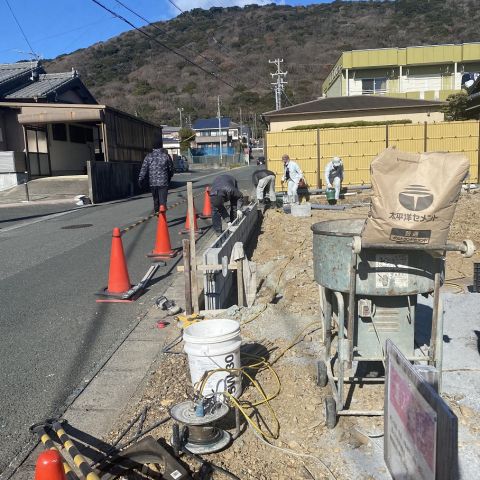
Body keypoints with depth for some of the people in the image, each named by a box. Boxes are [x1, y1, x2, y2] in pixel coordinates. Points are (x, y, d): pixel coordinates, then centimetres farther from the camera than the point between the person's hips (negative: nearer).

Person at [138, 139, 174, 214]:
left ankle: (157, 213, 29)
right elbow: (171, 169, 7)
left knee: (155, 200, 18)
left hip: (153, 183, 3)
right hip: (163, 183, -3)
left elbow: (144, 169, -2)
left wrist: (140, 179, 0)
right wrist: (169, 178, 24)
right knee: (162, 201, -6)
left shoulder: (149, 156, 3)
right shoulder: (166, 155, -1)